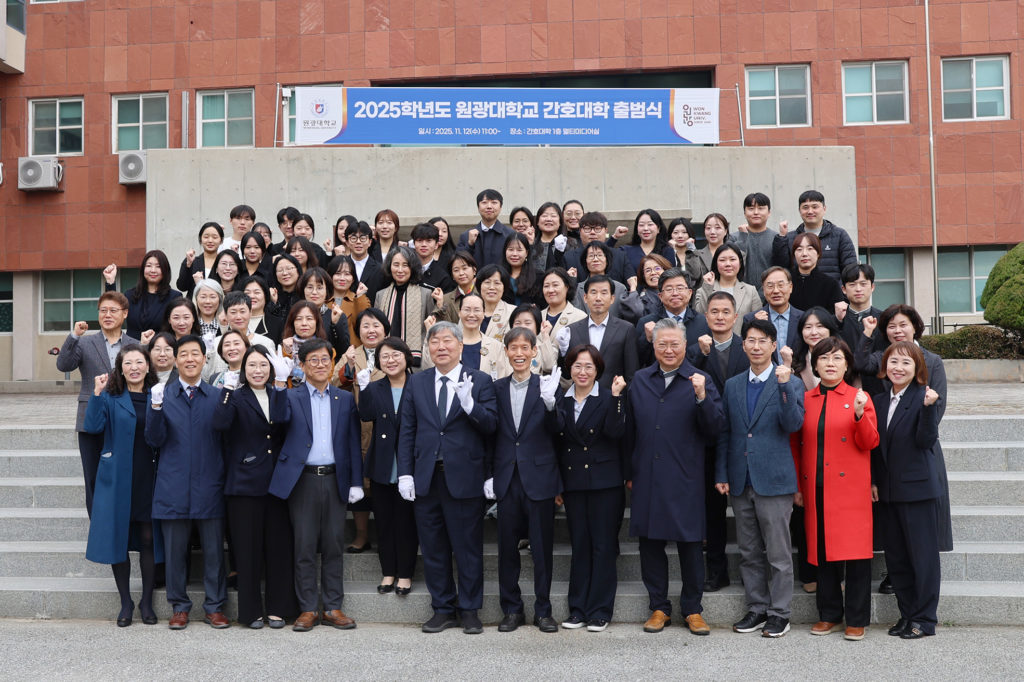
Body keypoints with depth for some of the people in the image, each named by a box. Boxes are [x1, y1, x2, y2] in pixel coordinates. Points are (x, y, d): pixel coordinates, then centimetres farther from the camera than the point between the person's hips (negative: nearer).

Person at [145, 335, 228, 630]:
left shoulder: (218, 396, 6)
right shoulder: (162, 395, 6)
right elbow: (154, 440, -2)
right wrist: (156, 407, -15)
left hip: (209, 487, 0)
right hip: (174, 487, 0)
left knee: (214, 551, 5)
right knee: (175, 551, 9)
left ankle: (214, 607, 18)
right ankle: (180, 607, 23)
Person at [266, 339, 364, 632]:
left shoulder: (345, 399, 11)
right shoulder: (292, 397, 6)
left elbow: (353, 442, 9)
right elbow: (279, 416, -16)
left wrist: (356, 482, 3)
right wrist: (280, 381, -28)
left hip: (335, 480, 2)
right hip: (303, 480, -1)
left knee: (334, 546, 6)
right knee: (304, 547, 3)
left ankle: (333, 608, 15)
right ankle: (308, 610, 12)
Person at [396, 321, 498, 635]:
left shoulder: (480, 382, 1)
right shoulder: (417, 382, 10)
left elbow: (491, 426, -7)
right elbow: (407, 431, 8)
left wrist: (469, 403, -24)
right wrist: (405, 473, 2)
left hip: (465, 477, -3)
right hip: (426, 477, 3)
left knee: (468, 549, 4)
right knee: (433, 549, 10)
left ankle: (470, 610, 18)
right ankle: (443, 609, 23)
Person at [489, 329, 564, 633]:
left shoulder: (546, 386, -1)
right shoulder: (496, 388, 7)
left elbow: (557, 431, -9)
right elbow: (490, 434, 9)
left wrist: (550, 402, -25)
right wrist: (488, 474, 4)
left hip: (539, 478, -2)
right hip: (507, 479, 2)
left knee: (542, 548, 5)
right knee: (507, 547, 8)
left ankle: (543, 610, 18)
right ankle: (512, 610, 20)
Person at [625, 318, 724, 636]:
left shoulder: (699, 381, -1)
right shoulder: (640, 380, 10)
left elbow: (714, 430, -7)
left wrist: (702, 397, -21)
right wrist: (629, 472, 13)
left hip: (685, 478, -3)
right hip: (647, 477, 3)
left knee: (690, 544, 4)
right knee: (650, 542, 9)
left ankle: (692, 610, 19)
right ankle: (659, 607, 22)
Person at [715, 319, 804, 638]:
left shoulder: (790, 383, -1)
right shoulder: (732, 385, 11)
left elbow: (794, 425, -14)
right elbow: (724, 433, 13)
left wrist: (785, 386, -22)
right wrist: (721, 474, 8)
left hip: (773, 480, -4)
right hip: (740, 481, 4)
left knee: (778, 553, 2)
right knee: (749, 553, 12)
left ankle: (779, 613, 13)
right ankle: (757, 608, 23)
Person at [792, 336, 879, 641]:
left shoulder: (860, 398, 3)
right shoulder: (805, 400, 10)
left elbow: (869, 443, -4)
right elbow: (796, 445, 14)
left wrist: (860, 414, -20)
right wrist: (797, 486, 10)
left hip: (850, 489, -3)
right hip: (817, 489, 3)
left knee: (855, 552, -2)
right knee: (823, 551, 7)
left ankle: (857, 620, 9)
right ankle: (829, 615, 19)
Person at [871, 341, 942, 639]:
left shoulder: (923, 397, -9)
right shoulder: (879, 401, 9)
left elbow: (927, 441, -17)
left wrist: (929, 407, -28)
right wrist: (873, 481, 8)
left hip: (918, 488, -6)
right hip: (888, 491, 6)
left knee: (923, 555, 3)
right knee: (895, 557, 12)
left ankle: (925, 619, 13)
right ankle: (907, 614, 24)